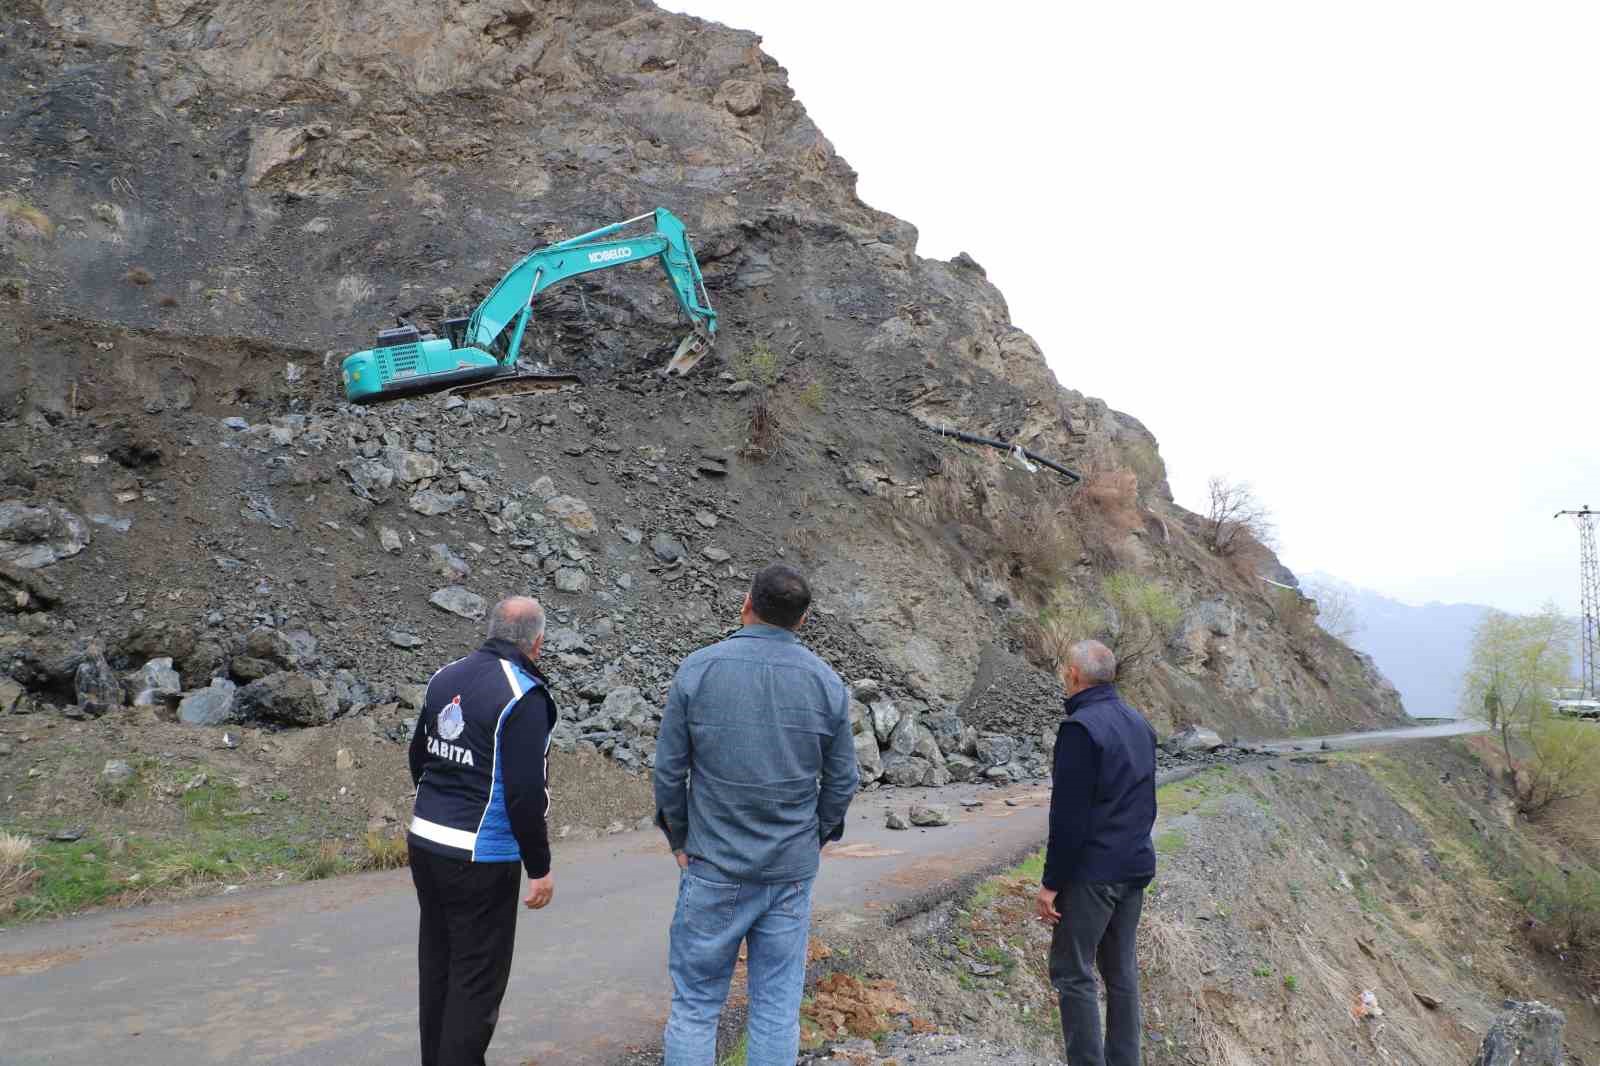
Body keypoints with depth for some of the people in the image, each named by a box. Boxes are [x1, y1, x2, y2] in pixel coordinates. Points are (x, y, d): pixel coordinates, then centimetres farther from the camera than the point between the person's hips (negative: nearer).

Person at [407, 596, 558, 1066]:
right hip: (480, 858, -8)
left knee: (436, 963, 20)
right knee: (478, 979, 4)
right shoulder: (523, 695, -18)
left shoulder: (445, 676, 5)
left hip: (424, 843, 8)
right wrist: (540, 867, -10)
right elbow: (526, 793, -19)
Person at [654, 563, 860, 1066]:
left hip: (715, 866, -1)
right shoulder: (828, 683, -4)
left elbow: (669, 769, -4)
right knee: (778, 1006, 12)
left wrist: (680, 839, 9)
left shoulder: (698, 669, -8)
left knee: (695, 1003, 10)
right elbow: (842, 781, 2)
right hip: (793, 871, 2)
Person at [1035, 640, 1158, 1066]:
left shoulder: (1080, 727, -17)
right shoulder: (1139, 723, 10)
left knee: (1072, 972, 0)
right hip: (1135, 867, 8)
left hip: (1091, 871, -8)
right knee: (1122, 971, 15)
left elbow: (1069, 816, -19)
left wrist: (1051, 882, -14)